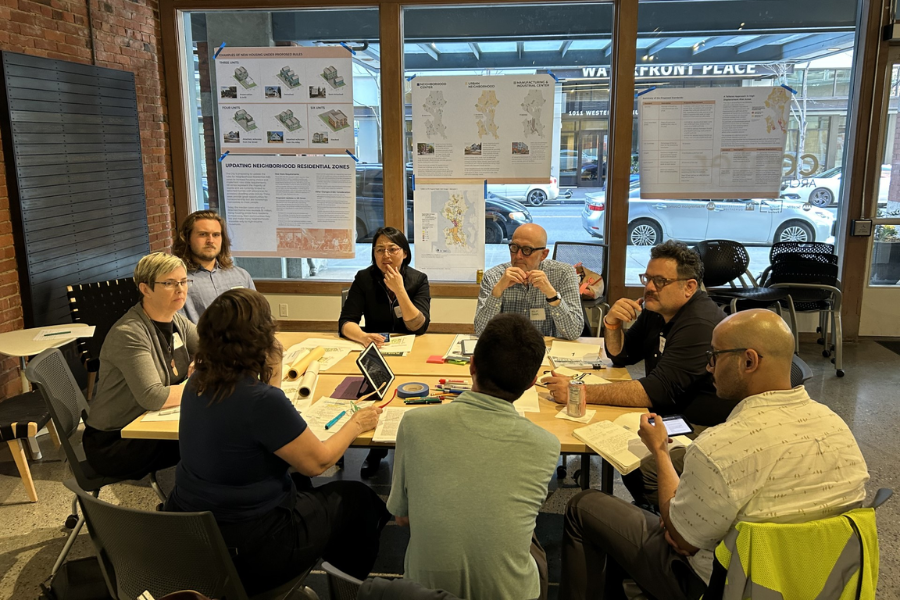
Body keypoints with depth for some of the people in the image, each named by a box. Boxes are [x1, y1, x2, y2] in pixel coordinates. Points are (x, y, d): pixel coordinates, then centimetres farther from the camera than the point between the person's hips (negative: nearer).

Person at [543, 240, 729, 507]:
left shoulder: (700, 324, -23)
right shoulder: (656, 310, 7)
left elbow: (657, 391, -31)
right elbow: (620, 356, 15)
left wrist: (579, 392, -34)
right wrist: (612, 323, -8)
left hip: (706, 429, -9)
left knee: (641, 468, -28)